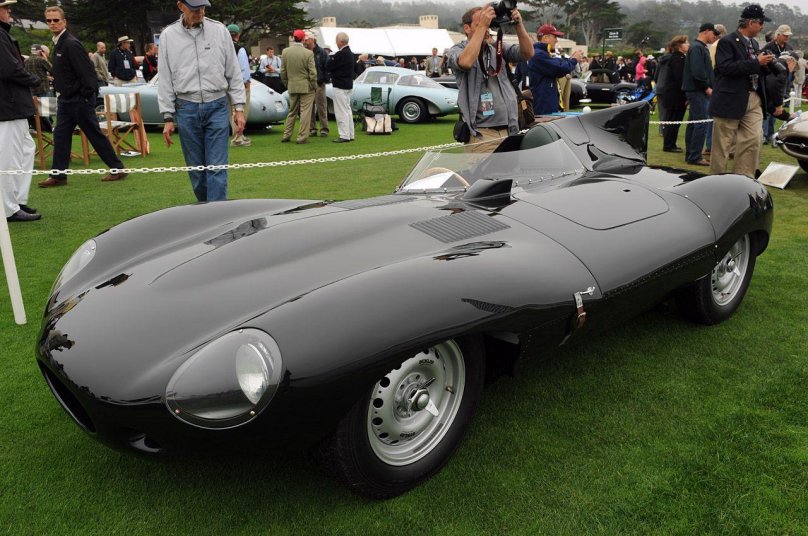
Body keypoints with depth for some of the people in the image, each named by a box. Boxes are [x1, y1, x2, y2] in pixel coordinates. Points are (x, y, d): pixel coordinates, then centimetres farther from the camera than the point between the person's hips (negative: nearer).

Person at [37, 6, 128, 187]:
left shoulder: (71, 44, -17)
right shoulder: (58, 43, 12)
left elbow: (87, 71, -21)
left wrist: (87, 94, -19)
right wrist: (56, 84, 15)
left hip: (79, 99, -9)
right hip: (66, 99, 9)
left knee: (95, 135, -2)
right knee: (60, 136, 8)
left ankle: (117, 169, 8)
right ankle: (58, 175, 13)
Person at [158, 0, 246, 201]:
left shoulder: (219, 30, 3)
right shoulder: (168, 36, 4)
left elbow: (233, 72, 6)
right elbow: (165, 79, 6)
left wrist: (239, 107, 0)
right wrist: (168, 118, 3)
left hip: (217, 107, -1)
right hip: (187, 109, 1)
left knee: (217, 167, -6)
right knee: (195, 168, 7)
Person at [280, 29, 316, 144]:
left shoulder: (285, 52, -1)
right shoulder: (308, 53, -13)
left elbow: (283, 71, 4)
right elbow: (312, 73, -11)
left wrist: (286, 84, 16)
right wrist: (314, 86, 2)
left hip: (292, 86, 4)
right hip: (306, 87, -4)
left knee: (292, 112, 16)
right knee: (305, 112, 1)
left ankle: (286, 135, 17)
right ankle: (302, 137, 0)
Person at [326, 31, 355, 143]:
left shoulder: (341, 54, -20)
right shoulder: (349, 53, 11)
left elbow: (328, 66, -16)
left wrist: (331, 57, 0)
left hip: (340, 87, -10)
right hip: (348, 85, 10)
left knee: (341, 112, -6)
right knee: (347, 110, 14)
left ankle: (344, 136, -5)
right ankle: (350, 135, 19)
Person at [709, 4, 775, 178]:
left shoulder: (754, 43, 17)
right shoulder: (727, 41, -8)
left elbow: (754, 70, 23)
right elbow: (726, 67, -21)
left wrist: (765, 65, 1)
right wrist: (756, 62, -19)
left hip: (754, 100, 7)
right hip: (730, 100, -7)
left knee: (753, 141, 1)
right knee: (722, 144, 1)